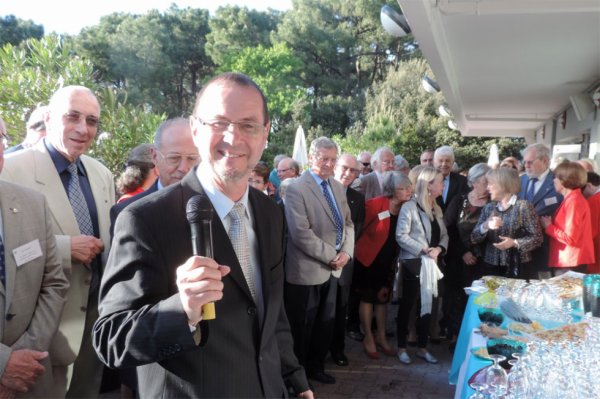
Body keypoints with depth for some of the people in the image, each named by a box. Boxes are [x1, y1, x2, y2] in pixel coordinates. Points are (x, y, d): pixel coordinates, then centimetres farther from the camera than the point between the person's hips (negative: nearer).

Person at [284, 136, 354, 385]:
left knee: (326, 324, 19)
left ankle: (316, 367, 39)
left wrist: (346, 252, -6)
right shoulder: (297, 189, -15)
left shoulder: (338, 187, 8)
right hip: (306, 271, -7)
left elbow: (347, 223, 11)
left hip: (332, 269, 7)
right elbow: (301, 233, -22)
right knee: (302, 328, 9)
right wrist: (331, 256, -17)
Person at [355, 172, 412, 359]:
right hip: (369, 258, -5)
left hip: (388, 261, 5)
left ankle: (381, 337, 30)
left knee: (383, 298, 15)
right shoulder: (376, 204, -22)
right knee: (367, 298, 6)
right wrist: (363, 247, -4)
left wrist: (394, 258, 9)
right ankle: (368, 338, 20)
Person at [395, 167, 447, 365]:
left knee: (426, 306, 12)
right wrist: (423, 249, -19)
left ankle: (422, 348, 24)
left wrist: (439, 249, -9)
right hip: (413, 263, -7)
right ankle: (402, 348, 16)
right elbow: (401, 236, -16)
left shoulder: (437, 209, 12)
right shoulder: (409, 207, -11)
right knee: (407, 305, 4)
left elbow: (444, 235, 11)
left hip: (431, 264, 7)